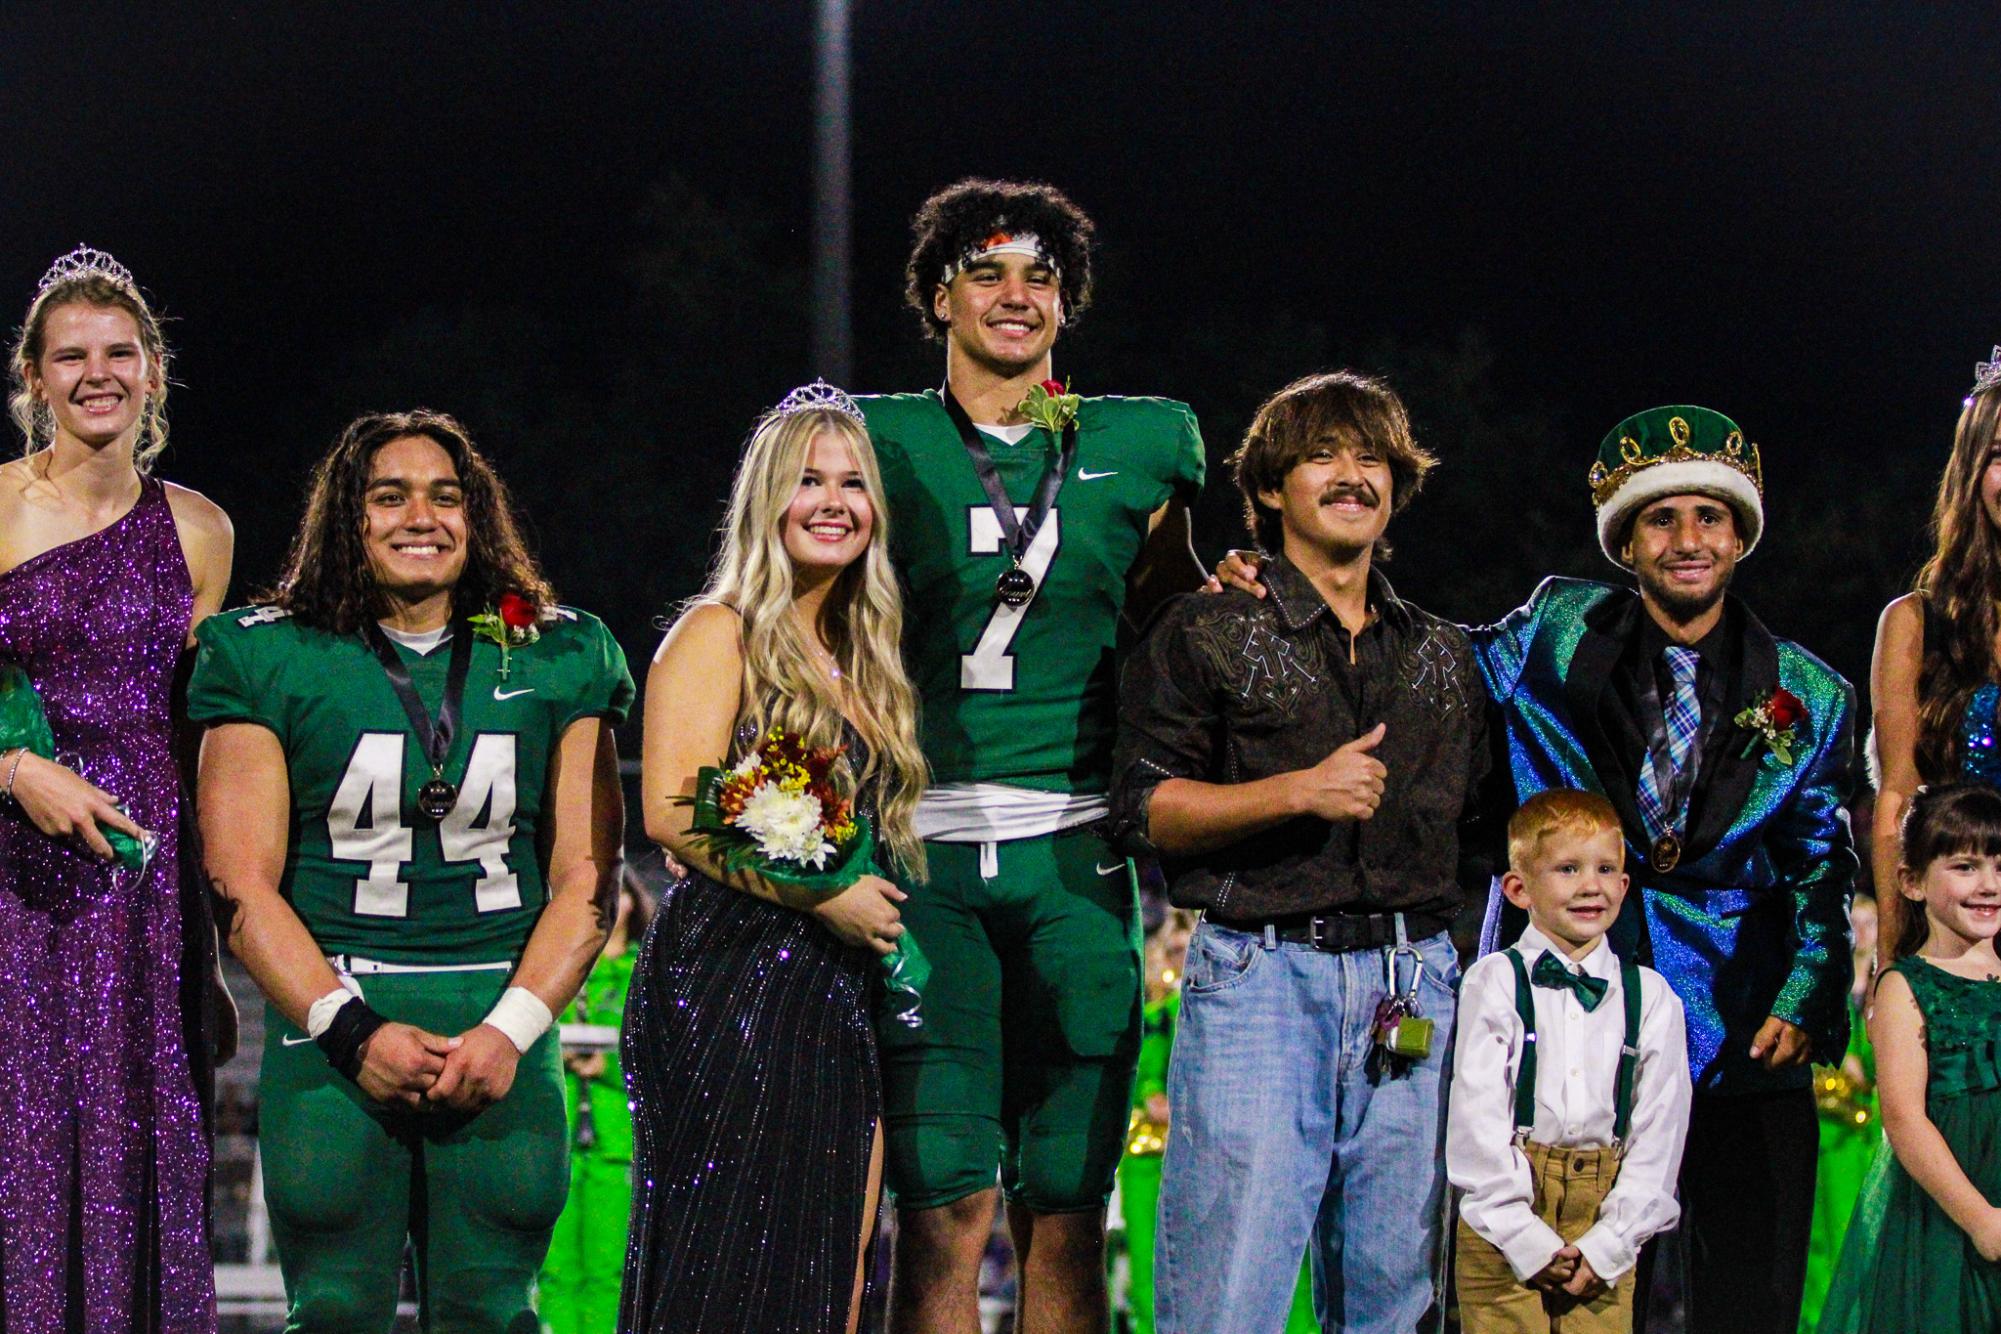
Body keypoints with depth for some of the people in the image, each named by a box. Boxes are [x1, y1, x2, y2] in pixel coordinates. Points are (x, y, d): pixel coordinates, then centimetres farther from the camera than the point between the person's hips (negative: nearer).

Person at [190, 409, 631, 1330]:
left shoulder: (556, 659, 9)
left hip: (504, 1037, 1)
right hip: (329, 1029, -1)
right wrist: (354, 1029, -11)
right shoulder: (271, 659, 4)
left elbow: (587, 876, 6)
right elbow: (241, 883, -1)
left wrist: (510, 1030, -8)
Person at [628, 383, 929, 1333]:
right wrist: (825, 896, -14)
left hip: (840, 999, 7)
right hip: (730, 981, -7)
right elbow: (672, 812, -14)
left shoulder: (861, 659, 18)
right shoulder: (720, 635, -3)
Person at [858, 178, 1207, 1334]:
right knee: (946, 1207, -8)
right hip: (923, 847, -2)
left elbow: (1171, 606, 28)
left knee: (1067, 1210, 3)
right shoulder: (885, 441, 8)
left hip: (1074, 857, 2)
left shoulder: (1136, 446, 13)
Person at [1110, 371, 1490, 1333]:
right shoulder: (1206, 634, 5)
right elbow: (1146, 808, -2)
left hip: (1413, 986, 4)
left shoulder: (1443, 657, 18)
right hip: (1261, 974, -4)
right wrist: (1301, 791, -14)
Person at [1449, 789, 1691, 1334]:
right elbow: (1477, 1121, -5)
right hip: (1505, 1228, -2)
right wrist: (1527, 1240, -11)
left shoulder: (1651, 998, 8)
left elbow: (1659, 1132, 4)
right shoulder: (1494, 983, 1)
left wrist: (1607, 1246, -6)